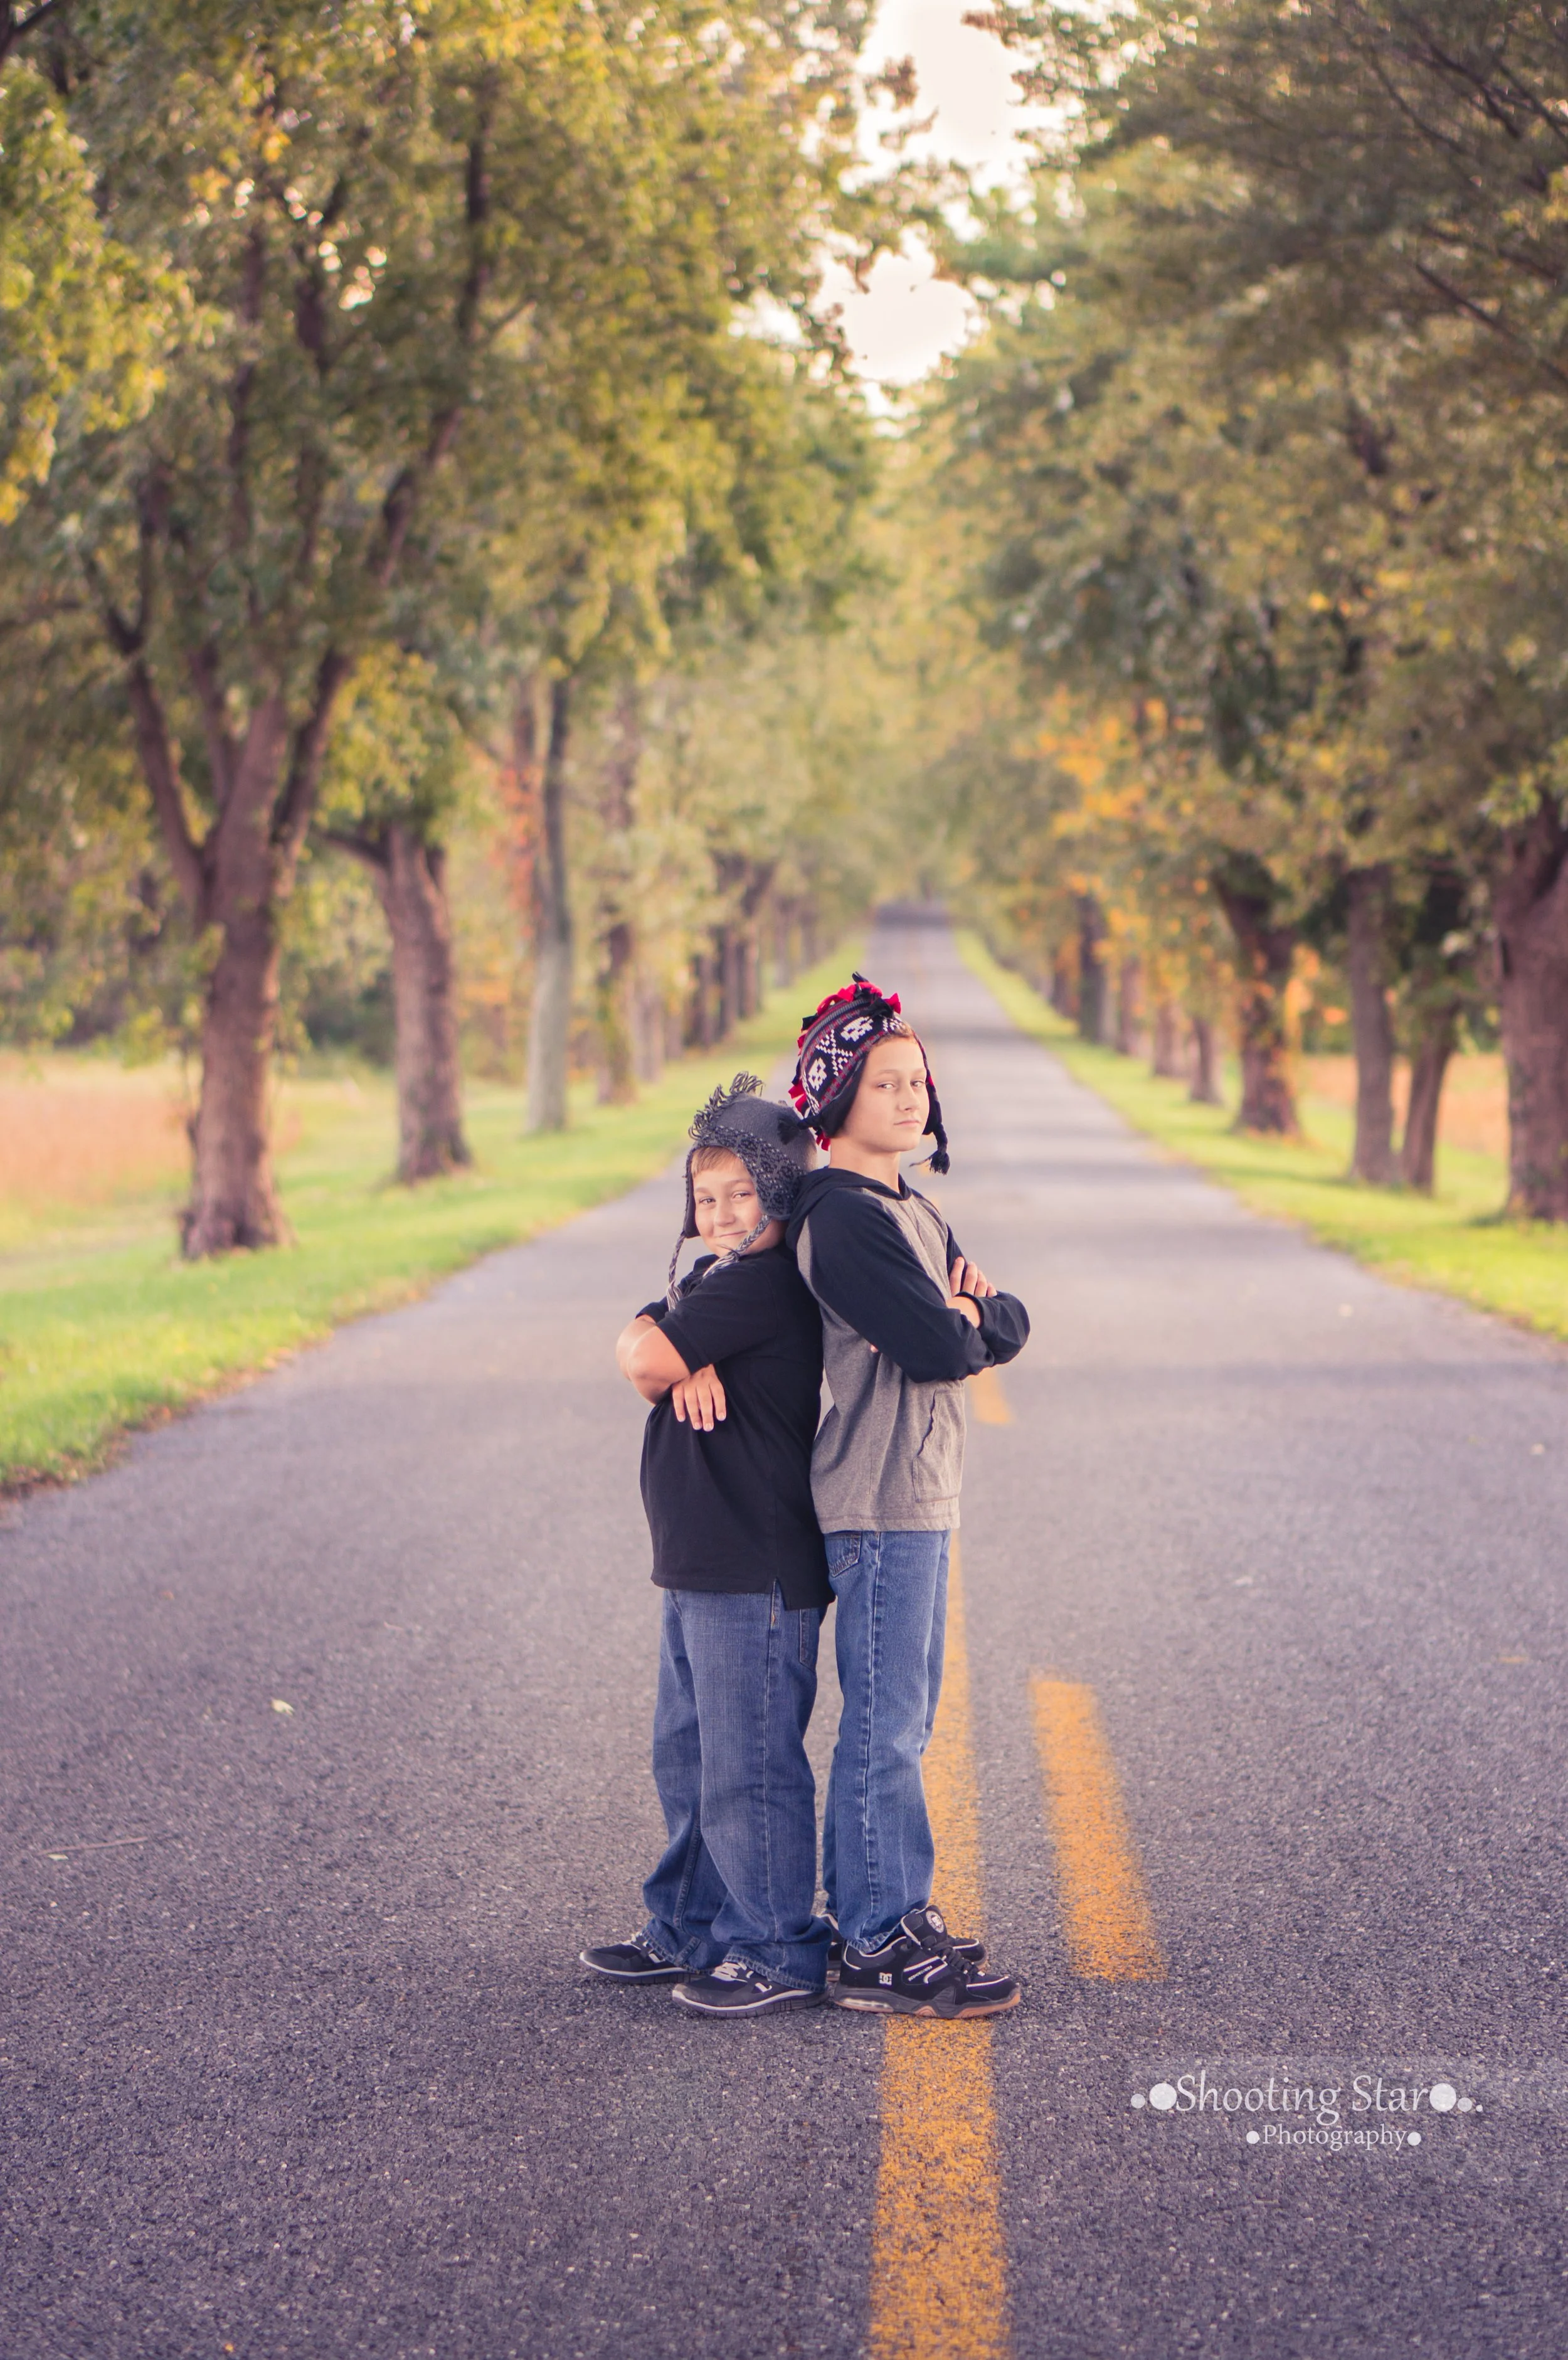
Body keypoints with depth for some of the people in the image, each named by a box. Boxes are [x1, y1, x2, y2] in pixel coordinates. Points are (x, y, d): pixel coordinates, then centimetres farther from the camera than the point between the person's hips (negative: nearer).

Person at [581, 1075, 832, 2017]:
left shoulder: (764, 1285, -17)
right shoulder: (725, 1284, 17)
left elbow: (643, 1357, -21)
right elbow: (648, 1359, 5)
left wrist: (668, 1348, 0)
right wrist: (688, 1365, -16)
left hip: (756, 1575, -11)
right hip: (703, 1568, 11)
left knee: (748, 1765, -5)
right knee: (688, 1754, 18)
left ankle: (780, 1954, 4)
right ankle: (691, 1930, 30)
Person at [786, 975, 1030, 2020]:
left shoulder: (908, 1209, 17)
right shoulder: (842, 1217, -15)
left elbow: (1009, 1327, 12)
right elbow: (939, 1347, -21)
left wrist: (969, 1312, -9)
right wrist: (969, 1320, 0)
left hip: (922, 1491, 10)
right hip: (882, 1496, -10)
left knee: (899, 1718, 15)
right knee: (887, 1725, -5)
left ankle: (881, 1913, 24)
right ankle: (883, 1950, 0)